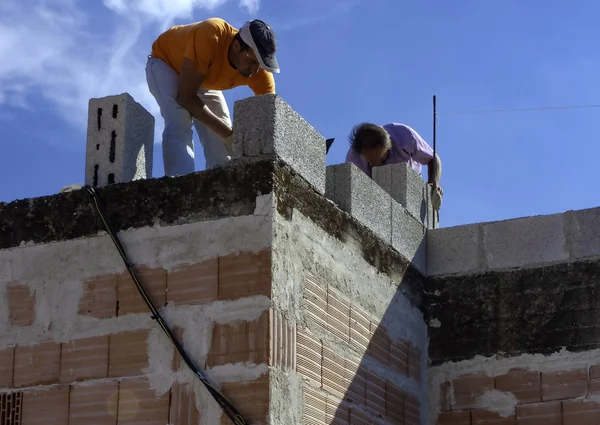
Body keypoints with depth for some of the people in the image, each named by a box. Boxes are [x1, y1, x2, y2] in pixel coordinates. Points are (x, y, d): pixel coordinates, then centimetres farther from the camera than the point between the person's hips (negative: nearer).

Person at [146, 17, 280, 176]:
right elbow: (186, 97, -39)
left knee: (221, 145, -6)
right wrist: (228, 134, -41)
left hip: (202, 79, 5)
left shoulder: (259, 69, -29)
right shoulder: (209, 37, -43)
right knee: (179, 126, -30)